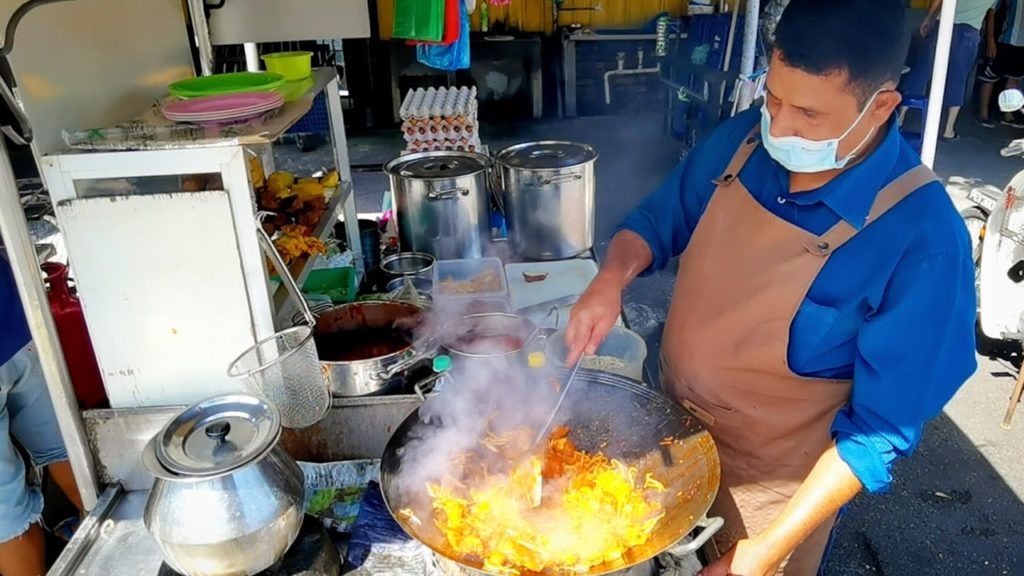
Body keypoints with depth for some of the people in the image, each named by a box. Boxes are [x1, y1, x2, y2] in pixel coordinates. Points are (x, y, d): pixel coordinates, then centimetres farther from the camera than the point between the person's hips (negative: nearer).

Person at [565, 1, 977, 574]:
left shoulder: (922, 237, -27)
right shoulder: (746, 138, -13)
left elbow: (880, 430, -21)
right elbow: (661, 217, 3)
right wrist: (613, 275, -18)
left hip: (771, 492, -5)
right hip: (673, 438, 5)